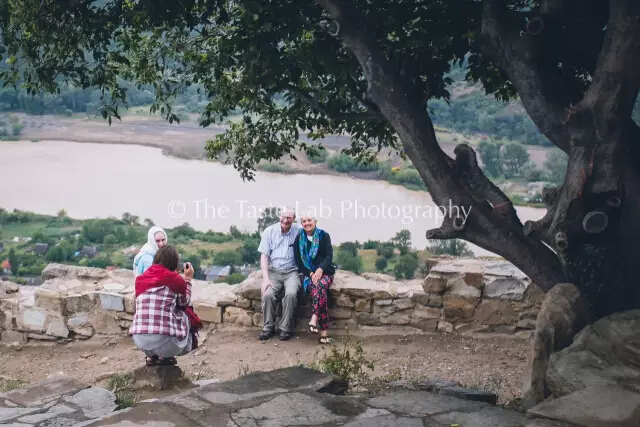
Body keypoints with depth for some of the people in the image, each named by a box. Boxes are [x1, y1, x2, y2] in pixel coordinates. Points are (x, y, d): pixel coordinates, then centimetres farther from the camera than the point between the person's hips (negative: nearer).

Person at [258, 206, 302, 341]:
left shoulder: (299, 231, -2)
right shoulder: (269, 231, 2)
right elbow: (264, 256, 1)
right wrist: (265, 278, -9)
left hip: (291, 271, -1)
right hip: (273, 270, 1)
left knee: (291, 294, -30)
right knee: (268, 294, -26)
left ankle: (285, 328, -13)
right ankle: (268, 327, -5)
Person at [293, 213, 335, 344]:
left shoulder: (324, 236, 5)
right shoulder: (299, 238, 8)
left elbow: (329, 255, -3)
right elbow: (298, 261, 4)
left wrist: (320, 270, -22)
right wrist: (310, 274, -12)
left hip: (324, 271, 0)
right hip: (307, 273, 0)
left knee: (320, 285, -37)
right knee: (319, 289, -32)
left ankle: (314, 318, -40)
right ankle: (324, 330, -39)